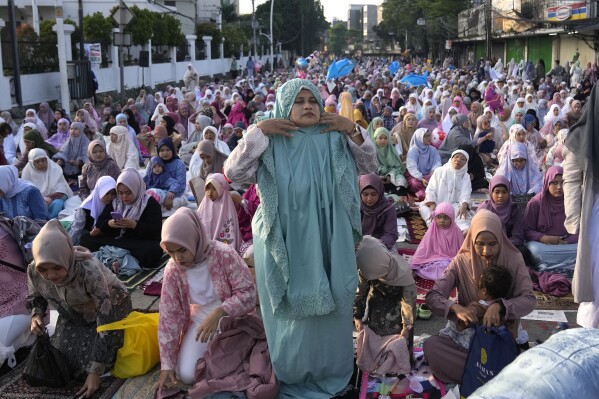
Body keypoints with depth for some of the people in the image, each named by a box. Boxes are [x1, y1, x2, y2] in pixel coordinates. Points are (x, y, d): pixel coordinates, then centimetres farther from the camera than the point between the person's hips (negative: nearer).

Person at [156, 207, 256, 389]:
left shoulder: (224, 255, -25)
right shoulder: (172, 270, -13)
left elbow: (248, 293, -23)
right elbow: (169, 316, -8)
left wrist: (218, 313, -40)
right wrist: (166, 365, -11)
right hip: (199, 320, 3)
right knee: (186, 375, -11)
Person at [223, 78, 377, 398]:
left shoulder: (334, 140, 1)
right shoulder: (270, 143, -5)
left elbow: (368, 166, 3)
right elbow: (233, 172, -13)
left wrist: (353, 131, -10)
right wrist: (257, 131, -18)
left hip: (328, 244, 2)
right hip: (285, 245, -2)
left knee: (329, 308, 14)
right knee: (291, 312, 10)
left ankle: (329, 372, 35)